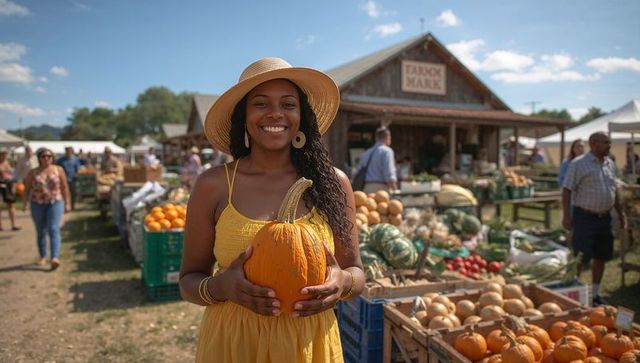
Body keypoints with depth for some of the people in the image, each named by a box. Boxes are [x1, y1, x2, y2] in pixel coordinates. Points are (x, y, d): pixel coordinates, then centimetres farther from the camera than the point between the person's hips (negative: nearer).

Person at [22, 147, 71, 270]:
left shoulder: (59, 170, 2)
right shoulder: (33, 173, 4)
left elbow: (65, 187, 3)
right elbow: (27, 189, 6)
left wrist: (67, 203, 1)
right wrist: (24, 203, -3)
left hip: (55, 203, -2)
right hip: (37, 204, 2)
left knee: (53, 229, -13)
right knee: (41, 232, 11)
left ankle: (55, 257, -21)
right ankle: (43, 257, 23)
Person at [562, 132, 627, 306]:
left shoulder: (610, 164, 12)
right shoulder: (579, 164, -9)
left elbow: (614, 190, 21)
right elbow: (567, 190, -12)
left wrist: (620, 212, 17)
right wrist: (566, 215, -18)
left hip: (605, 217, 7)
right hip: (585, 217, -7)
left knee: (601, 257, 12)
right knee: (579, 258, -3)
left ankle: (595, 294, 26)